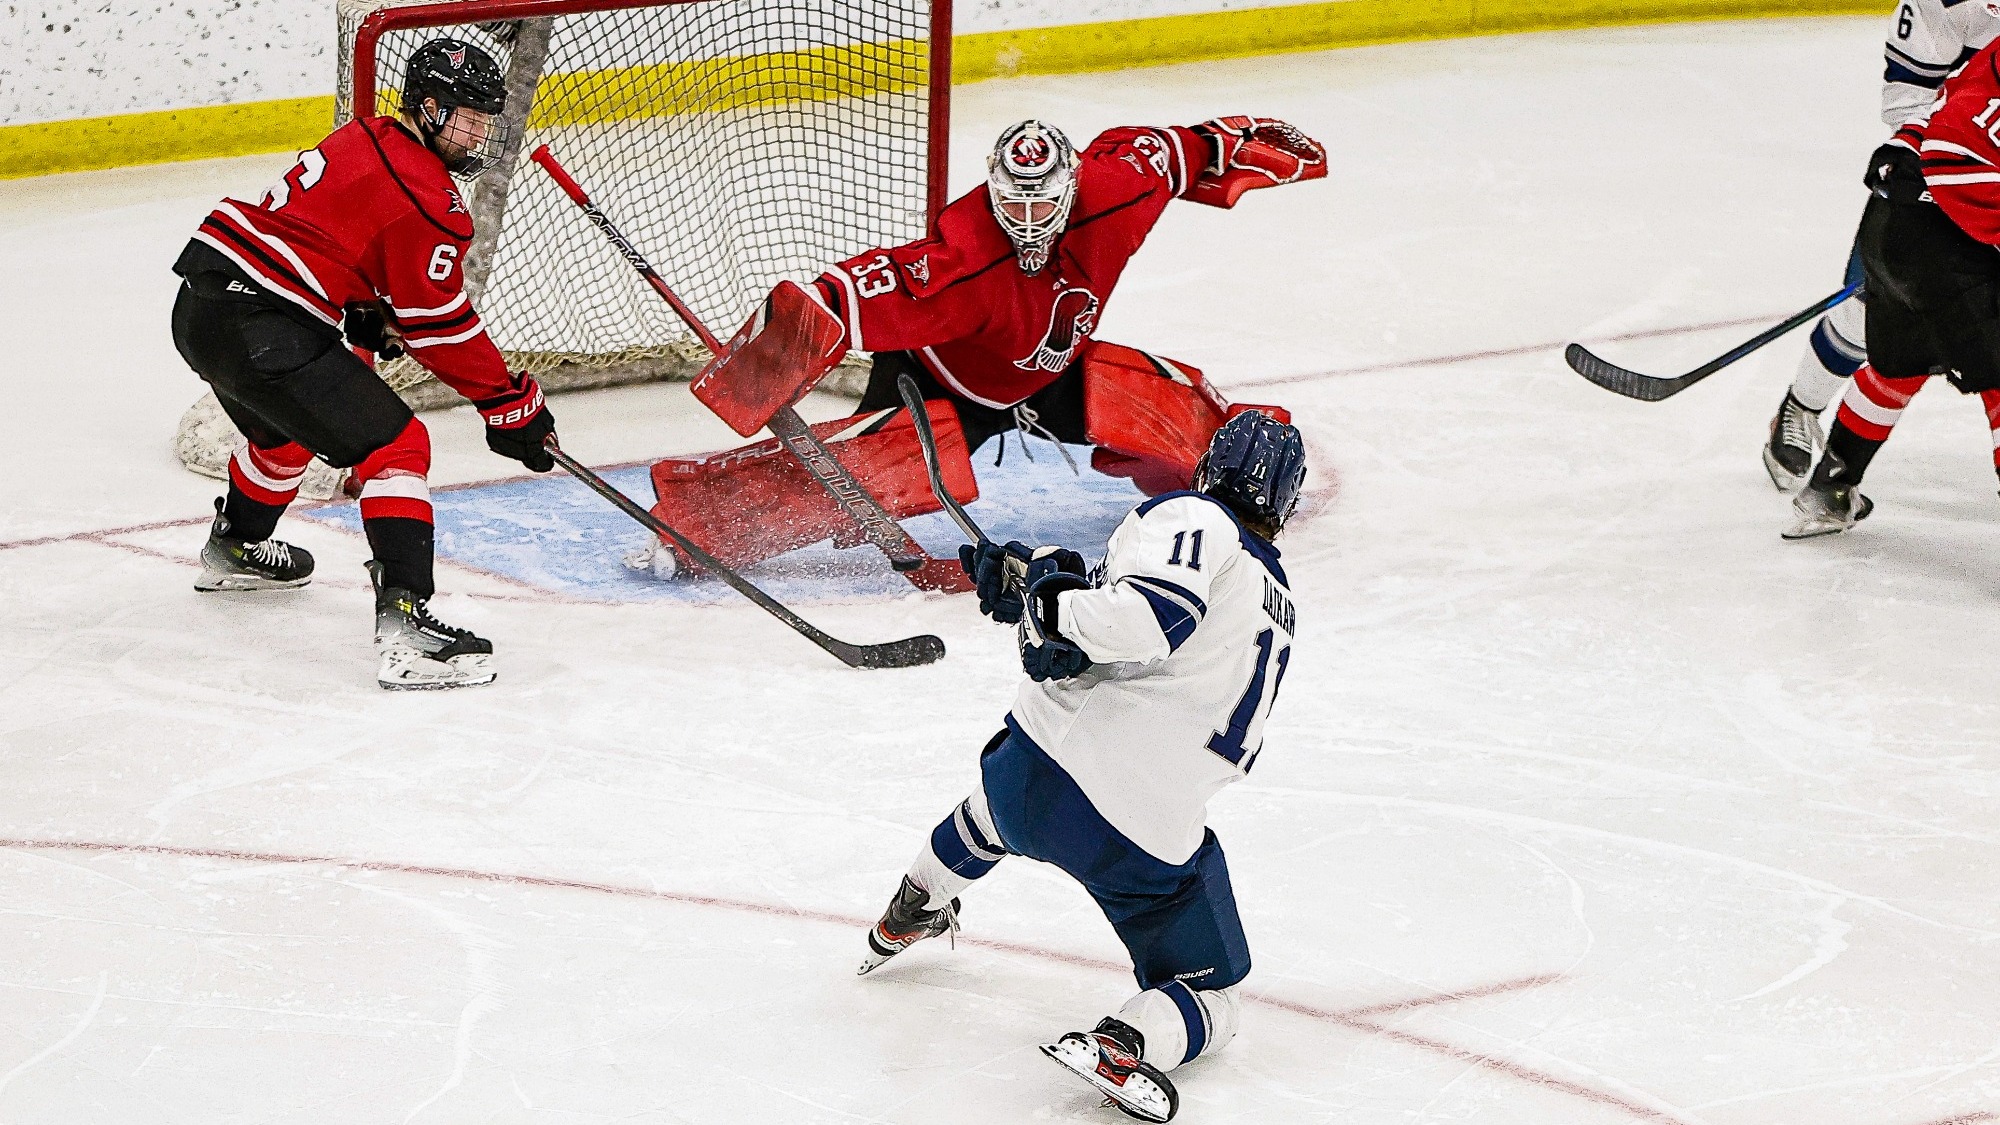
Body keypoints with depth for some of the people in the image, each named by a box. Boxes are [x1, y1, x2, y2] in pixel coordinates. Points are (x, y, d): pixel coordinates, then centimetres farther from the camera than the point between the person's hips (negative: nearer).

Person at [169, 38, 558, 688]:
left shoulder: (365, 140, 17)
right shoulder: (424, 195, -12)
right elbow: (438, 325, -9)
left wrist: (369, 317, 18)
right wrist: (512, 404, -2)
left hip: (201, 302, 10)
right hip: (259, 330, -10)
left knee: (287, 427, 36)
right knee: (394, 445, -10)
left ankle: (232, 549, 63)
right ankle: (404, 623, -25)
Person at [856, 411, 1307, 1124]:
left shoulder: (1191, 520, -4)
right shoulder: (1278, 615, 18)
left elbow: (1147, 616, -26)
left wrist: (1048, 599, -10)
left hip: (1044, 760, -1)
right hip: (1156, 834, 1)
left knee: (996, 808, 38)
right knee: (1207, 1005, 13)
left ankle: (913, 912, 61)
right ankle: (1123, 1044, -19)